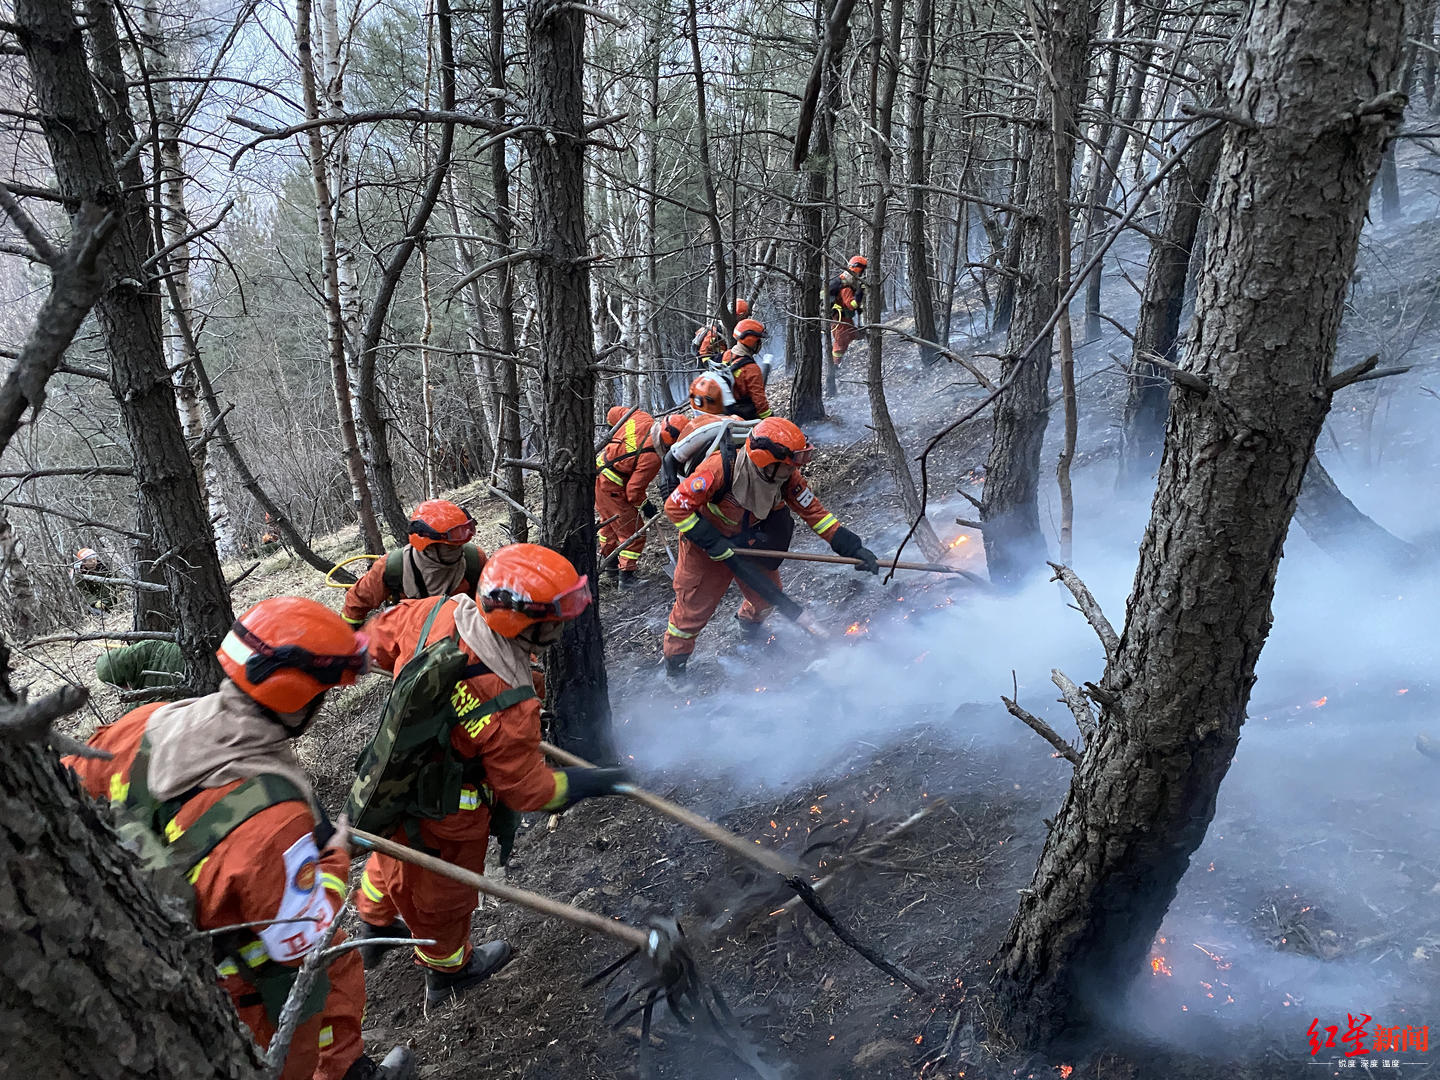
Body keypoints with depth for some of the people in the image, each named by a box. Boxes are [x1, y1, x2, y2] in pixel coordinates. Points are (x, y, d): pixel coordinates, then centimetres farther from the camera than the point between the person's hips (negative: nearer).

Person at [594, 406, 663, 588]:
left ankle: (608, 560, 48)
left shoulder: (641, 417, -10)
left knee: (609, 522, 29)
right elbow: (634, 491, -21)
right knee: (633, 532, 2)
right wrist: (646, 506, -3)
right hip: (611, 489, -9)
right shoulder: (652, 458, -29)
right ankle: (627, 576, 10)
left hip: (597, 471, 9)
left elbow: (614, 413, 8)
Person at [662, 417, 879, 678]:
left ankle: (750, 620, 50)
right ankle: (674, 661, 26)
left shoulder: (787, 476, -22)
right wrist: (713, 543, -35)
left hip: (752, 540, 5)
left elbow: (813, 510, -14)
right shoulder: (721, 467, -38)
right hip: (705, 541, -5)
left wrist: (852, 548, -19)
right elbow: (676, 506, -34)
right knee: (695, 603, 2)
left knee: (767, 592, 14)